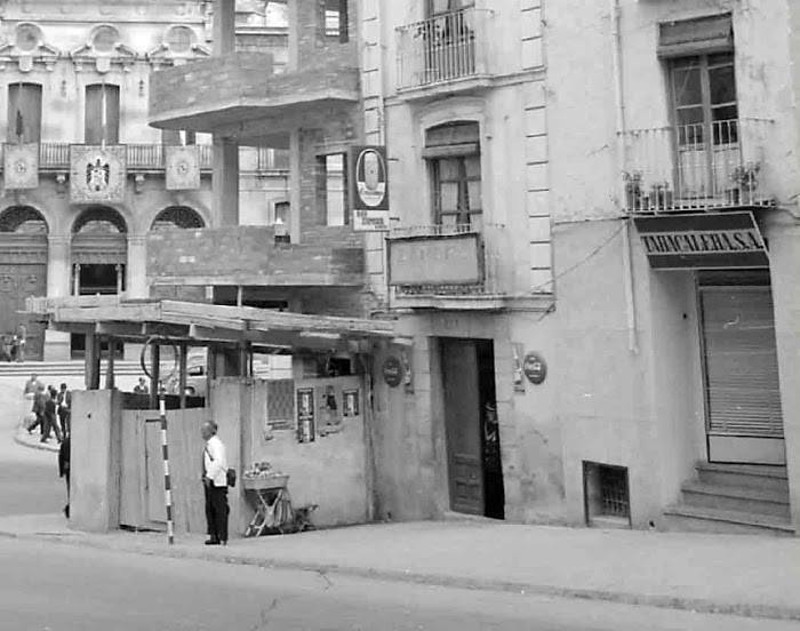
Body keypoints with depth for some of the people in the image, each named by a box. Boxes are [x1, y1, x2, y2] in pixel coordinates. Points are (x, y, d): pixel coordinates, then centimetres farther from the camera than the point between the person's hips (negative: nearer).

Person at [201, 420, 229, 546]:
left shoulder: (216, 444, -13)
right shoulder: (208, 445, 17)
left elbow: (219, 461, -25)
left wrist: (209, 476, -26)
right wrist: (205, 476, 17)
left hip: (217, 481, -10)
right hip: (209, 481, 10)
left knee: (220, 509, -6)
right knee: (210, 509, 11)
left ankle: (223, 538, -2)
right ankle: (214, 536, 16)